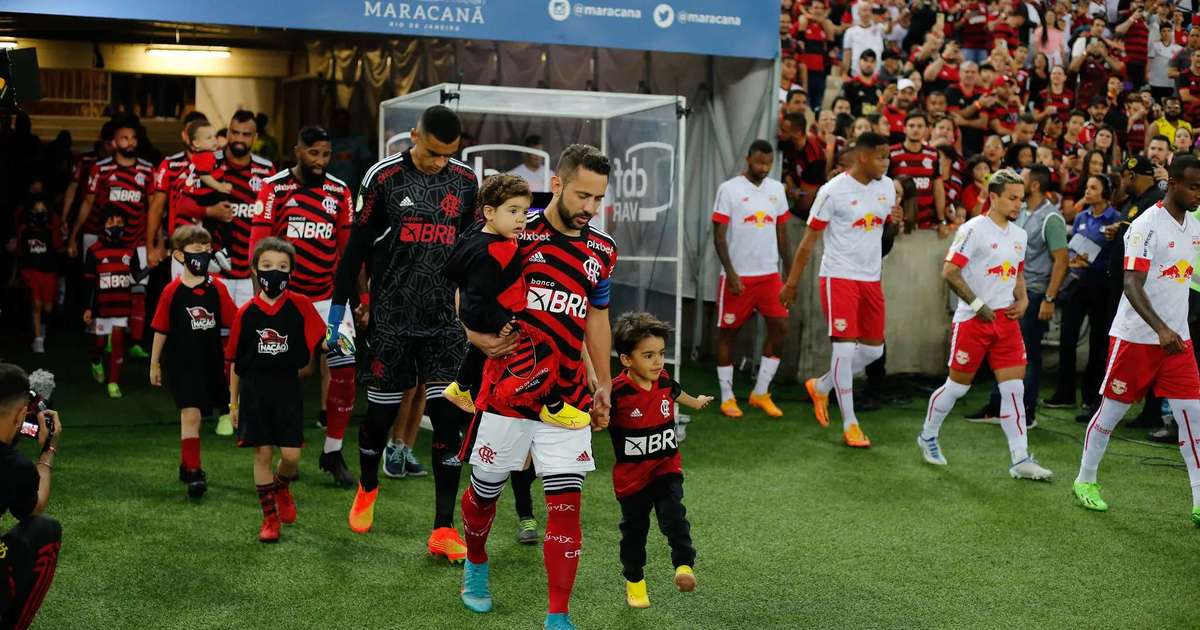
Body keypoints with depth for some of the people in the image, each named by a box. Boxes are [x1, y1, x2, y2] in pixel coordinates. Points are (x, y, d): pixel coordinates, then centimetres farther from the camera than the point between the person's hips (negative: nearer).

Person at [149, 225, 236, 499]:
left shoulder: (217, 288, 0)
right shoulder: (172, 291, -7)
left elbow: (234, 322, 3)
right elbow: (161, 330, 0)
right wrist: (154, 364, 4)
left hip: (210, 363, 3)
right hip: (182, 363, -3)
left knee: (193, 416, 16)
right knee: (190, 414, -13)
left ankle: (186, 464, 34)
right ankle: (193, 473, -12)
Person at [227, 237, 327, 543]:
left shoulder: (300, 305, -4)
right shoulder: (246, 312, 0)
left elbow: (320, 340, 7)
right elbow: (235, 361, 8)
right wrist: (233, 402, 10)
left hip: (289, 388, 0)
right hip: (254, 389, 1)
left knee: (291, 455, -2)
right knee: (262, 453, 3)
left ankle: (281, 486, 33)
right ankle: (269, 517, 15)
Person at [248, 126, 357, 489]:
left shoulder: (339, 192, 6)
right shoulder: (274, 188, -3)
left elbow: (347, 248, 9)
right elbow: (258, 245, -4)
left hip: (328, 295, 2)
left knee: (344, 369, -7)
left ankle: (333, 453, 6)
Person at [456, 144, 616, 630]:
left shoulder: (602, 252, 6)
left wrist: (603, 386, 17)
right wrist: (478, 336, -19)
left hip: (567, 400, 3)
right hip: (507, 392, -3)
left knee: (566, 505, -5)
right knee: (484, 493, 15)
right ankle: (476, 565, 45)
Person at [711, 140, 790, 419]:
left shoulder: (777, 189, 8)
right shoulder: (729, 189, -7)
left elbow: (782, 232, 15)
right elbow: (719, 235, -9)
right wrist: (731, 273, -15)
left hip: (770, 273, 5)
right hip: (738, 275, -5)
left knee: (780, 327, -2)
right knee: (728, 331, 3)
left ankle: (761, 393, 12)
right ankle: (727, 397, 14)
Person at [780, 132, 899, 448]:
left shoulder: (886, 185, 6)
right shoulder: (833, 191, -12)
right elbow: (810, 239, -7)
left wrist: (895, 221, -7)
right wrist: (792, 282, -6)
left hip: (872, 278, 7)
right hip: (839, 277, -7)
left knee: (874, 349, 10)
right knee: (845, 347, -9)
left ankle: (821, 386, 32)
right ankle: (849, 424, 1)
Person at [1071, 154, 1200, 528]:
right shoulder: (1147, 226, -15)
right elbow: (1132, 285, -22)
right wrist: (1161, 329, -32)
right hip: (1136, 337, -6)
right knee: (1111, 410, 6)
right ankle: (1085, 481, 24)